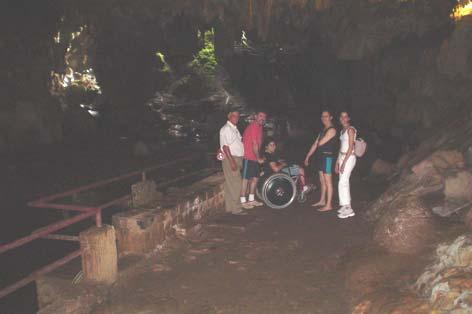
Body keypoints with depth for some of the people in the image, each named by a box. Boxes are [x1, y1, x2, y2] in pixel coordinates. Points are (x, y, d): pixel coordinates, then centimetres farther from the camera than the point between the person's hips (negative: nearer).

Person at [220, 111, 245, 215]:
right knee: (235, 184, -8)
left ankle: (229, 207, 19)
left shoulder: (235, 128, 17)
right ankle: (236, 208, -3)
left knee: (230, 184, 13)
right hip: (230, 158, -9)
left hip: (238, 158, 9)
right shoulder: (226, 129, -12)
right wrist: (232, 161, -24)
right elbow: (225, 146, -19)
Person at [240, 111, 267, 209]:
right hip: (247, 157, -10)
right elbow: (254, 144, -18)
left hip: (254, 157, 10)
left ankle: (251, 199, 22)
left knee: (255, 178, 13)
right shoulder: (253, 127, -16)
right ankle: (243, 201, 2)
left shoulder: (259, 127, 15)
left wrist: (258, 157, 12)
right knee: (245, 178, -4)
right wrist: (258, 158, -11)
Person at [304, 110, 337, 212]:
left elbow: (320, 143, -18)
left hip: (328, 157, -9)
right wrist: (308, 156, 16)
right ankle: (322, 201, 28)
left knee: (328, 182, -5)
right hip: (321, 156, 9)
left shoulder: (331, 130, -13)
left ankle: (329, 205, 0)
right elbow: (316, 144, 17)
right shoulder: (323, 130, 17)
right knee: (322, 181, 16)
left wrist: (318, 143, 6)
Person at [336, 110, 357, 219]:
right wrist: (337, 162, 15)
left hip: (349, 158, -8)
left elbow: (351, 147, -15)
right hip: (341, 157, 8)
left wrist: (344, 162, -18)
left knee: (342, 183, -11)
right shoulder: (342, 130, 15)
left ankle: (348, 209, -6)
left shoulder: (350, 129, -10)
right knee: (344, 182, 9)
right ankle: (345, 206, 16)